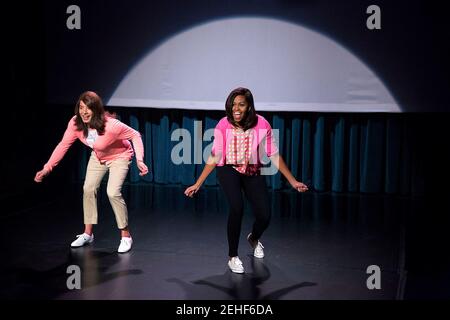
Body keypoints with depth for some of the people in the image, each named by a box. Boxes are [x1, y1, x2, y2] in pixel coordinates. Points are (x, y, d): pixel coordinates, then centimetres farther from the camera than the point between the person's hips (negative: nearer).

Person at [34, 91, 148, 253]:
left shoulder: (111, 125, -38)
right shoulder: (75, 123, -24)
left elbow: (135, 135, -27)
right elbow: (63, 145, -16)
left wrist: (140, 160, -38)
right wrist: (47, 168, -21)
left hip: (119, 156, -5)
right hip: (98, 157, 6)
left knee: (113, 192, -19)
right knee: (88, 189, -1)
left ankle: (126, 236, -3)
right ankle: (88, 234, 17)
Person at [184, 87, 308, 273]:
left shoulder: (261, 124, -17)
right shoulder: (223, 125, -17)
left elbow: (274, 155, -9)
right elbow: (214, 157, -9)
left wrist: (293, 182, -8)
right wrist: (197, 184, -10)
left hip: (253, 172, 2)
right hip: (229, 170, -1)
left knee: (264, 215, -7)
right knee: (237, 207, -27)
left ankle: (254, 238, 34)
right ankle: (232, 257, -5)